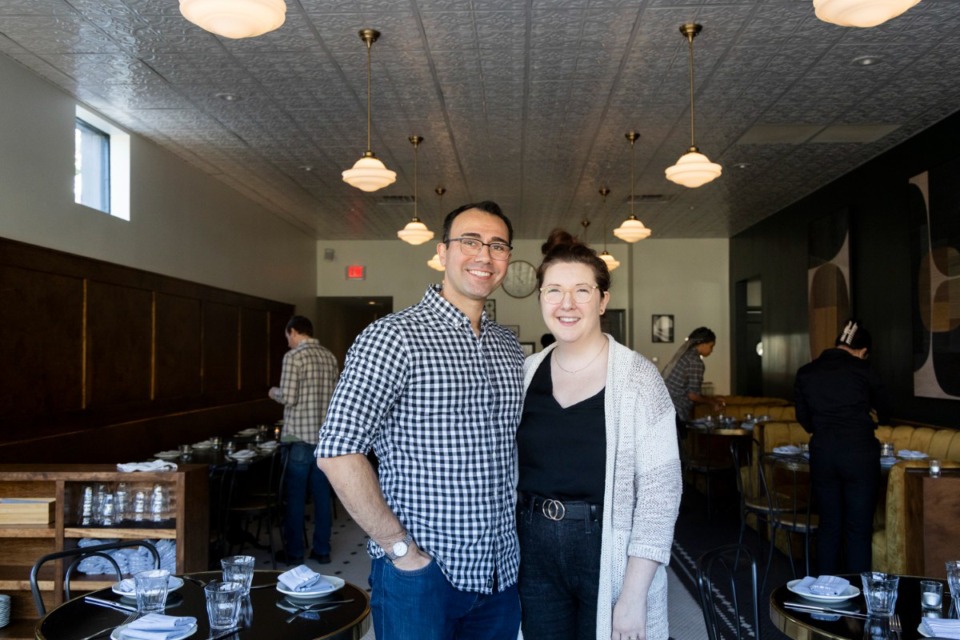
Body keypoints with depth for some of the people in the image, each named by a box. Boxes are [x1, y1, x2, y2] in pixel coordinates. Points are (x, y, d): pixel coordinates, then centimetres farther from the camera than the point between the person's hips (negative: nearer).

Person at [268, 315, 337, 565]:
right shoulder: (329, 357, 9)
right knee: (322, 494, 11)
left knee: (295, 496, 5)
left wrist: (274, 392, 4)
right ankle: (322, 550, 18)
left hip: (300, 435, -6)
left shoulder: (293, 356, -11)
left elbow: (288, 398, -16)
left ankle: (294, 551, 13)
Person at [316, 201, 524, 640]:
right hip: (419, 573, -6)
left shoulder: (509, 348, 8)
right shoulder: (394, 336, -13)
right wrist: (401, 548, -16)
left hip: (501, 574, 6)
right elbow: (337, 453, -18)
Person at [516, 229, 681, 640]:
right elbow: (510, 472, 10)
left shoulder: (636, 376, -11)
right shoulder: (526, 372, 2)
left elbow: (660, 488, -13)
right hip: (535, 552, 4)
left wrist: (634, 594, -16)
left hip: (608, 551, -3)